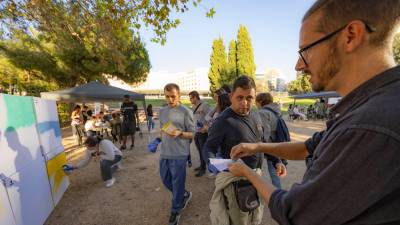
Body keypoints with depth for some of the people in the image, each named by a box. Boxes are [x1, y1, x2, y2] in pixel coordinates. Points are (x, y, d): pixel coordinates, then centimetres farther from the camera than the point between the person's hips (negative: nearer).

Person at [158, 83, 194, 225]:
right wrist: (161, 142, 17)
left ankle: (176, 211, 33)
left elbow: (193, 134, -8)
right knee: (165, 180, 20)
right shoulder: (162, 111, 8)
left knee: (177, 183, 8)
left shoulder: (186, 112, -10)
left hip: (179, 154, -6)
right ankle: (184, 195, 45)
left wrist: (180, 133, -25)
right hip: (164, 153, 7)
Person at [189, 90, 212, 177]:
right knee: (199, 150, 18)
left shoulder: (204, 105, -14)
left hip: (203, 132, -7)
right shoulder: (193, 107, 9)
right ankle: (201, 165, 35)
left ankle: (203, 168, 18)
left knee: (203, 150, 4)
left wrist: (206, 127, -21)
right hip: (196, 132, 7)